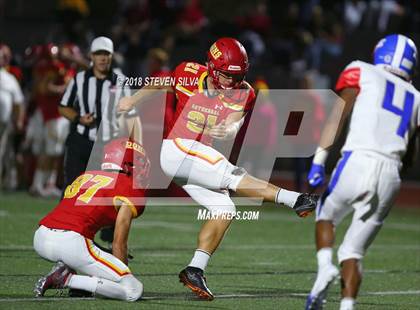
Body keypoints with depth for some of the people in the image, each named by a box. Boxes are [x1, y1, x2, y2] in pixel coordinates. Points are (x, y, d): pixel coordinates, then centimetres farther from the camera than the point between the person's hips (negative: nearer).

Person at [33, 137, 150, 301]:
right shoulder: (130, 190, 5)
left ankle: (63, 269, 9)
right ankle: (66, 279, -9)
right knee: (134, 290, -1)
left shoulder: (85, 176, 26)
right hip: (72, 243, -7)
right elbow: (118, 245, 4)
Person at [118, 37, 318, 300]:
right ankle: (294, 199, -33)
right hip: (176, 150, -6)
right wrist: (133, 101, 21)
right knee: (231, 176, -23)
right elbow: (159, 86, 12)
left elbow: (234, 127, -17)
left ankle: (195, 271, -4)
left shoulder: (242, 94, -3)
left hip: (201, 156, 6)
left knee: (224, 211, -7)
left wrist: (227, 130, -37)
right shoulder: (189, 76, -9)